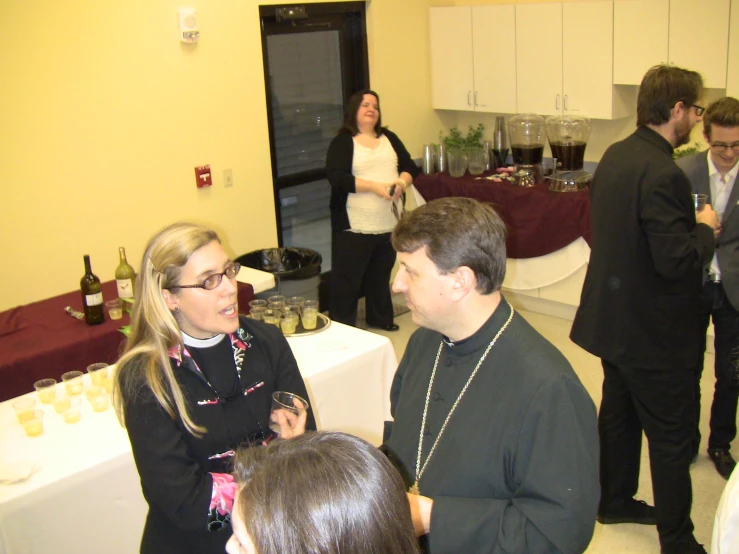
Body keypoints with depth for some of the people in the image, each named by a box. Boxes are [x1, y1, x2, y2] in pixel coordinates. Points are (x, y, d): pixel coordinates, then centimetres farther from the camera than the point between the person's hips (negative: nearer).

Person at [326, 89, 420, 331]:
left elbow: (410, 167, 9)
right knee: (347, 279, 0)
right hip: (354, 227, -5)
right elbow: (336, 178, -16)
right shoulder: (342, 142, -3)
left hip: (389, 224, 5)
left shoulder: (389, 138, 13)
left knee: (381, 275, 18)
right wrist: (375, 186, -23)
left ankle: (380, 319, 34)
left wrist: (402, 182, -14)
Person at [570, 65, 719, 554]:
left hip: (614, 317, 9)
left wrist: (690, 224, 11)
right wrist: (705, 229, -9)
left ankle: (615, 500, 39)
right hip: (654, 331, -9)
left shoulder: (615, 156, 3)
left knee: (619, 413, 22)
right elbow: (676, 261, -28)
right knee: (671, 436, 5)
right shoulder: (663, 174, -26)